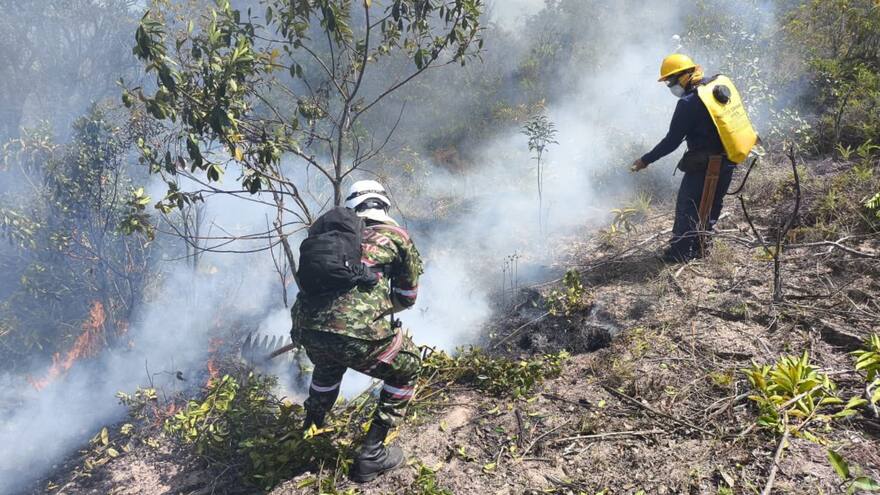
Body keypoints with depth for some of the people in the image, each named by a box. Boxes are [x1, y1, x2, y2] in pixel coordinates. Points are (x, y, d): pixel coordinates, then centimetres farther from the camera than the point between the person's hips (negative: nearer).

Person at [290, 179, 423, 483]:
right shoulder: (397, 237, 14)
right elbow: (407, 298, 23)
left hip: (306, 329, 5)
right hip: (357, 336, -5)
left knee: (329, 360, 40)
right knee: (407, 366, 23)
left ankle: (311, 431, 53)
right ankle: (372, 455, 21)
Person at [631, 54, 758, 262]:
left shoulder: (689, 103, -20)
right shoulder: (721, 82, 2)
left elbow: (672, 141, -17)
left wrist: (646, 160, -10)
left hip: (706, 165, -8)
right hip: (728, 160, 9)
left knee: (687, 206, 2)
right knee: (710, 206, 18)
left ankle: (680, 252, 7)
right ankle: (697, 246, 29)